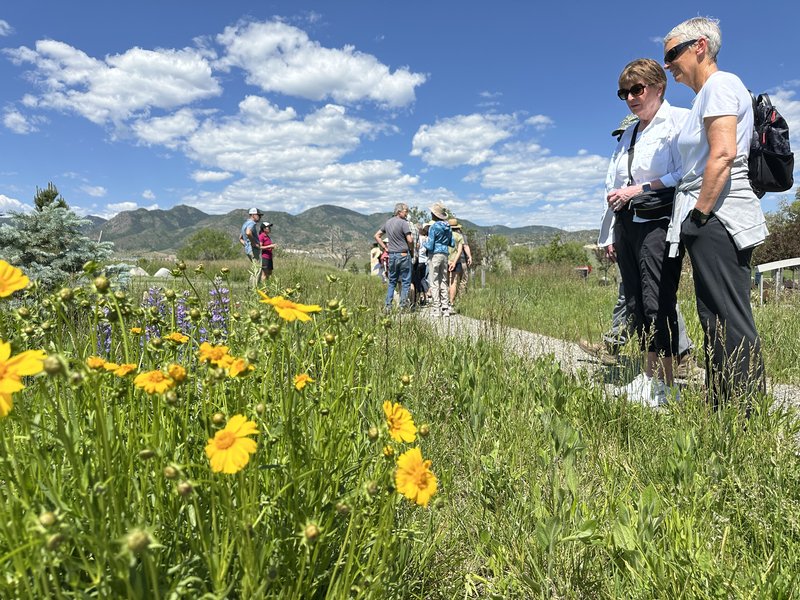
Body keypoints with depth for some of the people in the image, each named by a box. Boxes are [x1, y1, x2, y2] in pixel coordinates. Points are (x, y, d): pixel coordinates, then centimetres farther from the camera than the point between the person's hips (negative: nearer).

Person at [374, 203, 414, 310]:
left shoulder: (388, 222, 12)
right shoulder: (403, 222, -10)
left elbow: (377, 236, 19)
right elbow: (410, 240, -16)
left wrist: (385, 247, 16)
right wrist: (412, 251, -1)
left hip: (391, 255, 7)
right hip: (403, 255, -7)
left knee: (392, 282, 13)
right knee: (405, 282, 1)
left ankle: (388, 306, 10)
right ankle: (402, 306, 0)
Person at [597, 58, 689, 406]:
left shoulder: (679, 121, 1)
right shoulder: (628, 134, 24)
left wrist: (640, 189, -14)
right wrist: (610, 236, 17)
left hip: (658, 222, -7)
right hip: (627, 224, 8)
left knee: (656, 301, -14)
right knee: (635, 303, 5)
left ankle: (666, 386, -7)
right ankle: (649, 379, 13)